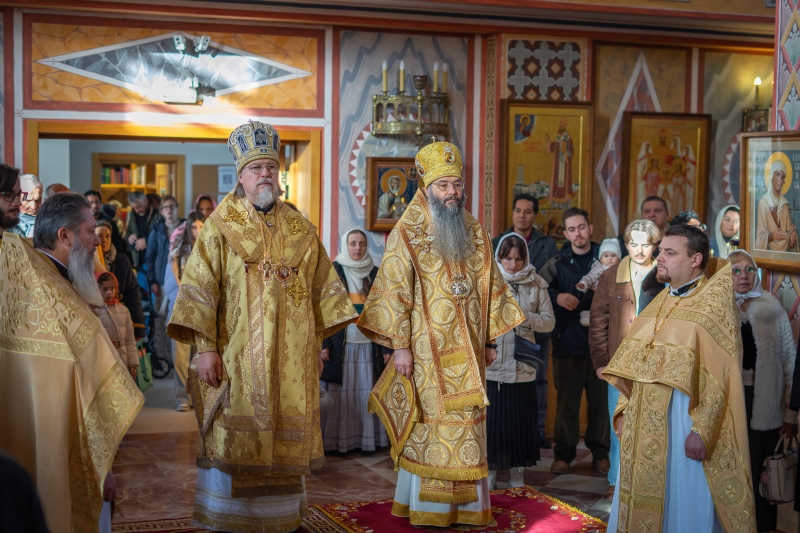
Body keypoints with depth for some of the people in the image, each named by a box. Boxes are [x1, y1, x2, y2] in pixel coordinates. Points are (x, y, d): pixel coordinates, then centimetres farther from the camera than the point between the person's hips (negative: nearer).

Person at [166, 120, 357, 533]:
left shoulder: (301, 230, 10)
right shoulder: (220, 227, 0)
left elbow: (322, 288, 14)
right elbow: (200, 289, -6)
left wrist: (318, 343, 10)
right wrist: (205, 347, -14)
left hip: (292, 360, 3)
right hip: (238, 357, -3)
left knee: (285, 441, 7)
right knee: (236, 442, -1)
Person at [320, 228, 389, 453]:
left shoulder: (374, 273, 11)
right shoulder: (333, 271, 1)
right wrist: (323, 344, -8)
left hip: (368, 344, 3)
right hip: (340, 343, -3)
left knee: (365, 393, 2)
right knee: (339, 393, -2)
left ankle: (366, 439, 9)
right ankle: (334, 441, 5)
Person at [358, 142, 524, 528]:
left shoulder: (474, 232, 10)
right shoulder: (407, 233, -6)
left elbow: (488, 287, 14)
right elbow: (394, 292, -9)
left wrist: (491, 339, 11)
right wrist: (399, 345, -14)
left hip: (467, 352, 5)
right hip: (427, 351, -4)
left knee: (465, 427, 7)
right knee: (429, 426, 0)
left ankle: (465, 503, 15)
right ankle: (427, 507, 10)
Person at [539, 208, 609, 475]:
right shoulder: (558, 263, 7)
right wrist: (556, 297, -8)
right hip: (568, 340, 0)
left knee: (601, 398, 2)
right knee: (566, 399, 2)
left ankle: (600, 453, 14)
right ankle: (563, 453, 12)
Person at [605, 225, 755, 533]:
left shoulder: (715, 304, -9)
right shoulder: (659, 303, 12)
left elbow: (720, 378, -14)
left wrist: (701, 430, -19)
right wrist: (624, 410, 6)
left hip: (682, 421, -7)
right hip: (644, 424, 7)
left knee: (683, 507, 2)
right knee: (640, 504, 12)